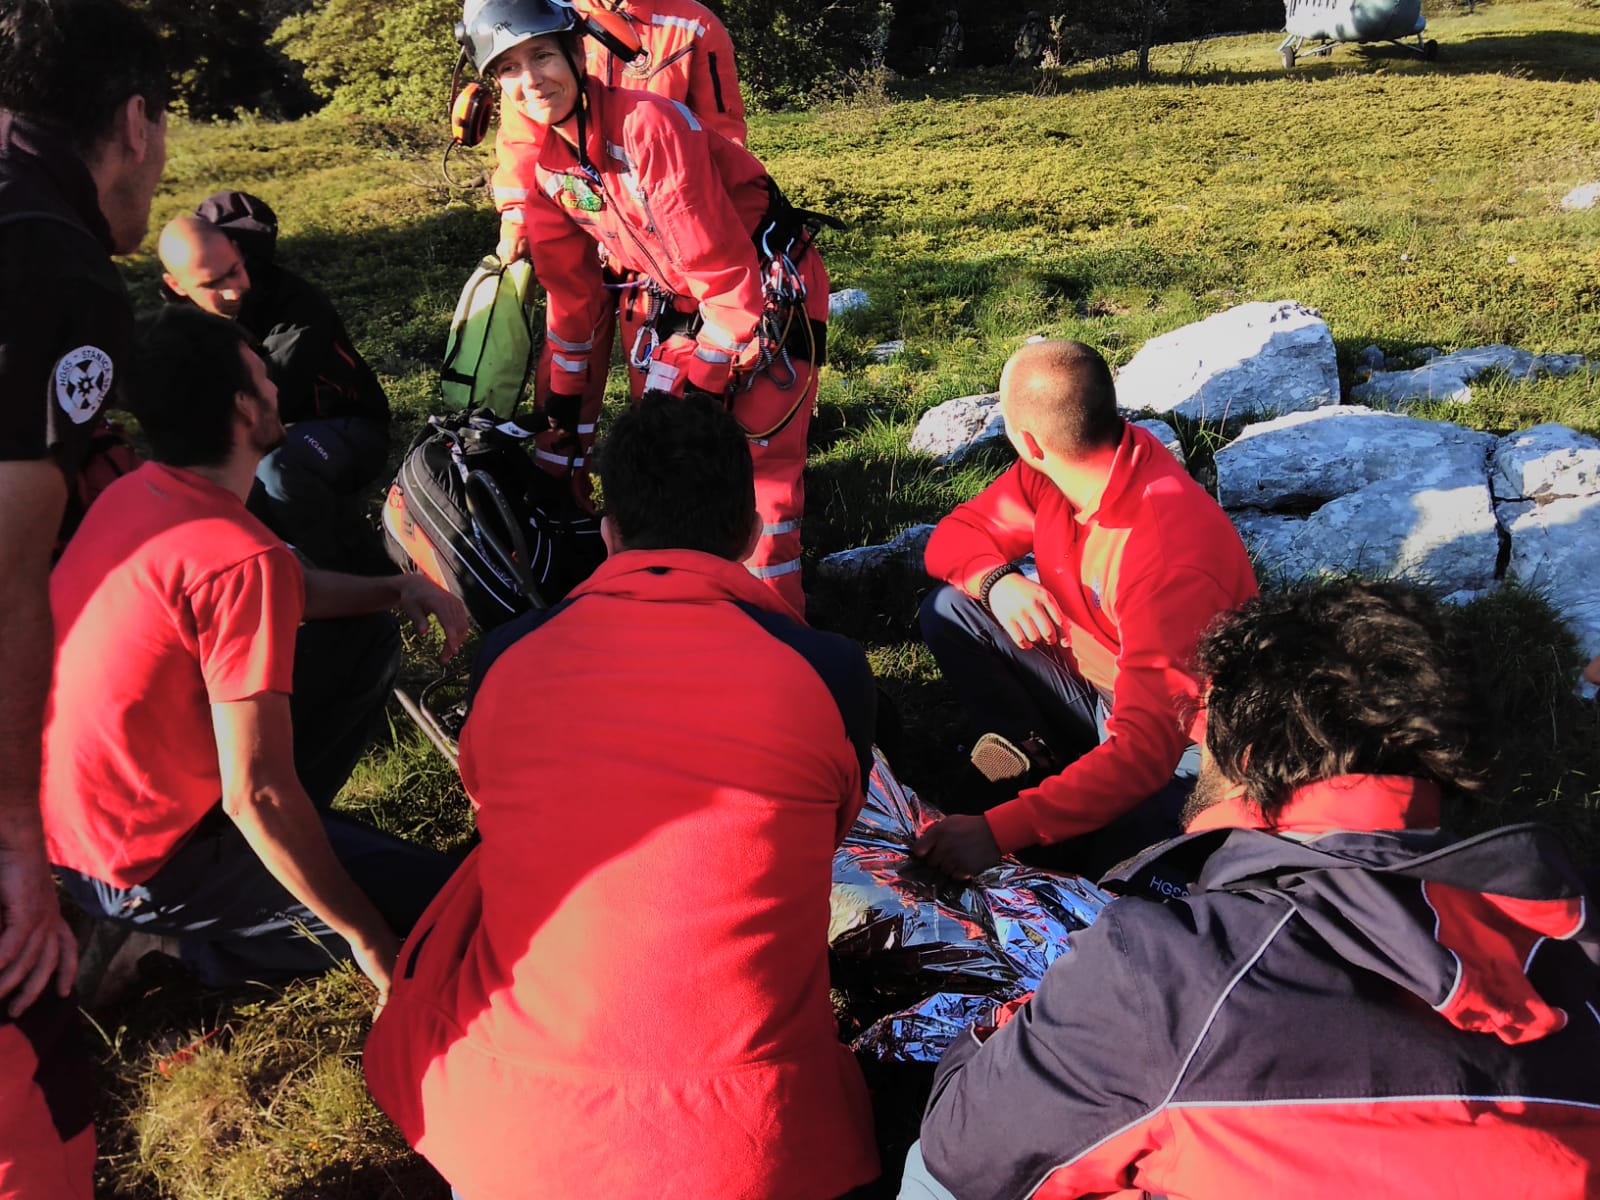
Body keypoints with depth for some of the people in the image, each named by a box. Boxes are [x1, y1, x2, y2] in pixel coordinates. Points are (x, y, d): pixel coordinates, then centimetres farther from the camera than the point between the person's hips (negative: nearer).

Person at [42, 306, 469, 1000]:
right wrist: (366, 938, -18)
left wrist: (396, 589, -1)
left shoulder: (133, 493, -2)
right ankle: (213, 939, 0)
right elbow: (257, 794, -29)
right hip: (141, 871, -8)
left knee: (366, 646, 13)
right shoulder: (239, 557, -30)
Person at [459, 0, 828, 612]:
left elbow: (722, 267, -25)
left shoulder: (647, 124, -24)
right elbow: (571, 288, 11)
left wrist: (703, 379, -21)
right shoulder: (544, 165, 0)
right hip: (668, 302, 7)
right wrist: (561, 395, 13)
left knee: (759, 458, -12)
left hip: (766, 290, -7)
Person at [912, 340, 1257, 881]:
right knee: (948, 611, -8)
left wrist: (998, 831, -44)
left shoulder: (1169, 556, -35)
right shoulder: (1046, 474, -13)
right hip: (1089, 683, 7)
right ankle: (1044, 756, -3)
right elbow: (955, 535, 1)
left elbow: (1146, 748, -39)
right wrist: (995, 579, -25)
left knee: (1108, 860, -32)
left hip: (1179, 739, -6)